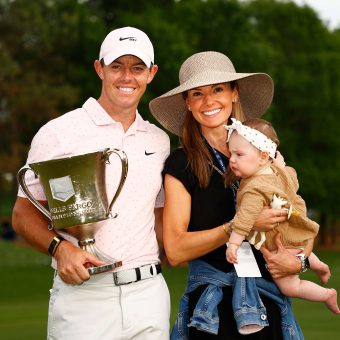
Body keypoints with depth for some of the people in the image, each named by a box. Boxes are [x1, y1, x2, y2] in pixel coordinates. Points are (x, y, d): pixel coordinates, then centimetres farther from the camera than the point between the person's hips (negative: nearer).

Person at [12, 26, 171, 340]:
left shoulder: (159, 141, 14)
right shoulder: (58, 133, -1)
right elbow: (24, 214, -1)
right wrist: (60, 248, -19)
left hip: (149, 292, 4)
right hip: (83, 294, -4)